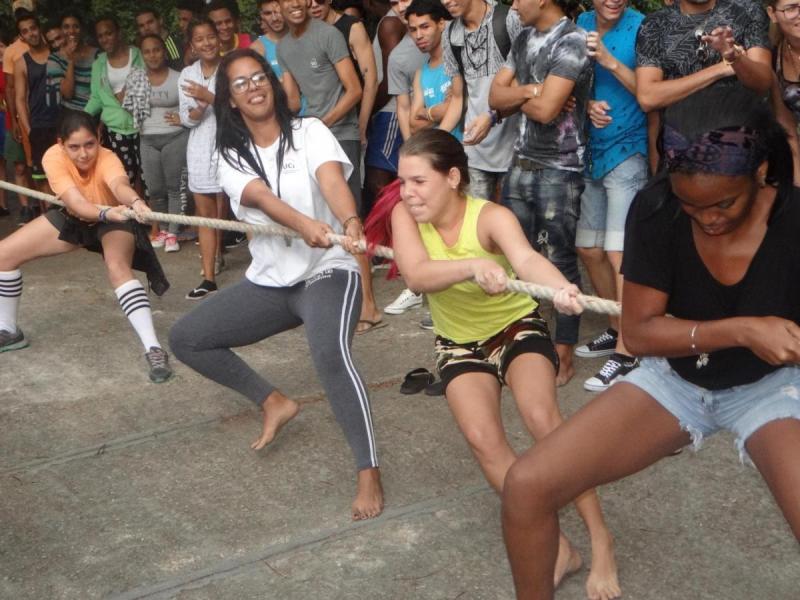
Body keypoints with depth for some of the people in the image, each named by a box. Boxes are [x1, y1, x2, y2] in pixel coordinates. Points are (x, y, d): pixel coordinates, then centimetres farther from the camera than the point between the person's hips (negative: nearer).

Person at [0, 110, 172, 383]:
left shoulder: (107, 158, -37)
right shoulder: (53, 157, -30)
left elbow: (120, 184, -60)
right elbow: (76, 202, -43)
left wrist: (136, 202, -83)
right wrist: (106, 212, -64)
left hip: (115, 220, -4)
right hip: (73, 219, 4)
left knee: (118, 268, -35)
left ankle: (153, 349, -35)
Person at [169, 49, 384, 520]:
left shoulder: (309, 131, -4)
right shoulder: (232, 156, 2)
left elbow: (333, 180, -24)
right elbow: (262, 197, -20)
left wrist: (351, 222, -48)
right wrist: (304, 223, -43)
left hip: (327, 271, -5)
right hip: (268, 280, 5)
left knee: (331, 351, -34)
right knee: (185, 339, 1)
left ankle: (369, 473, -26)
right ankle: (275, 402, 15)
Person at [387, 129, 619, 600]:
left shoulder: (491, 217, -25)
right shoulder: (405, 215, -16)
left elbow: (525, 258, -46)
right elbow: (417, 276, -34)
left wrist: (560, 288, -69)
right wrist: (472, 265, -54)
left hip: (518, 326, -3)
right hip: (460, 344, 3)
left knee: (542, 416, -28)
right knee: (481, 436, -21)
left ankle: (601, 540, -13)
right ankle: (555, 547, -6)